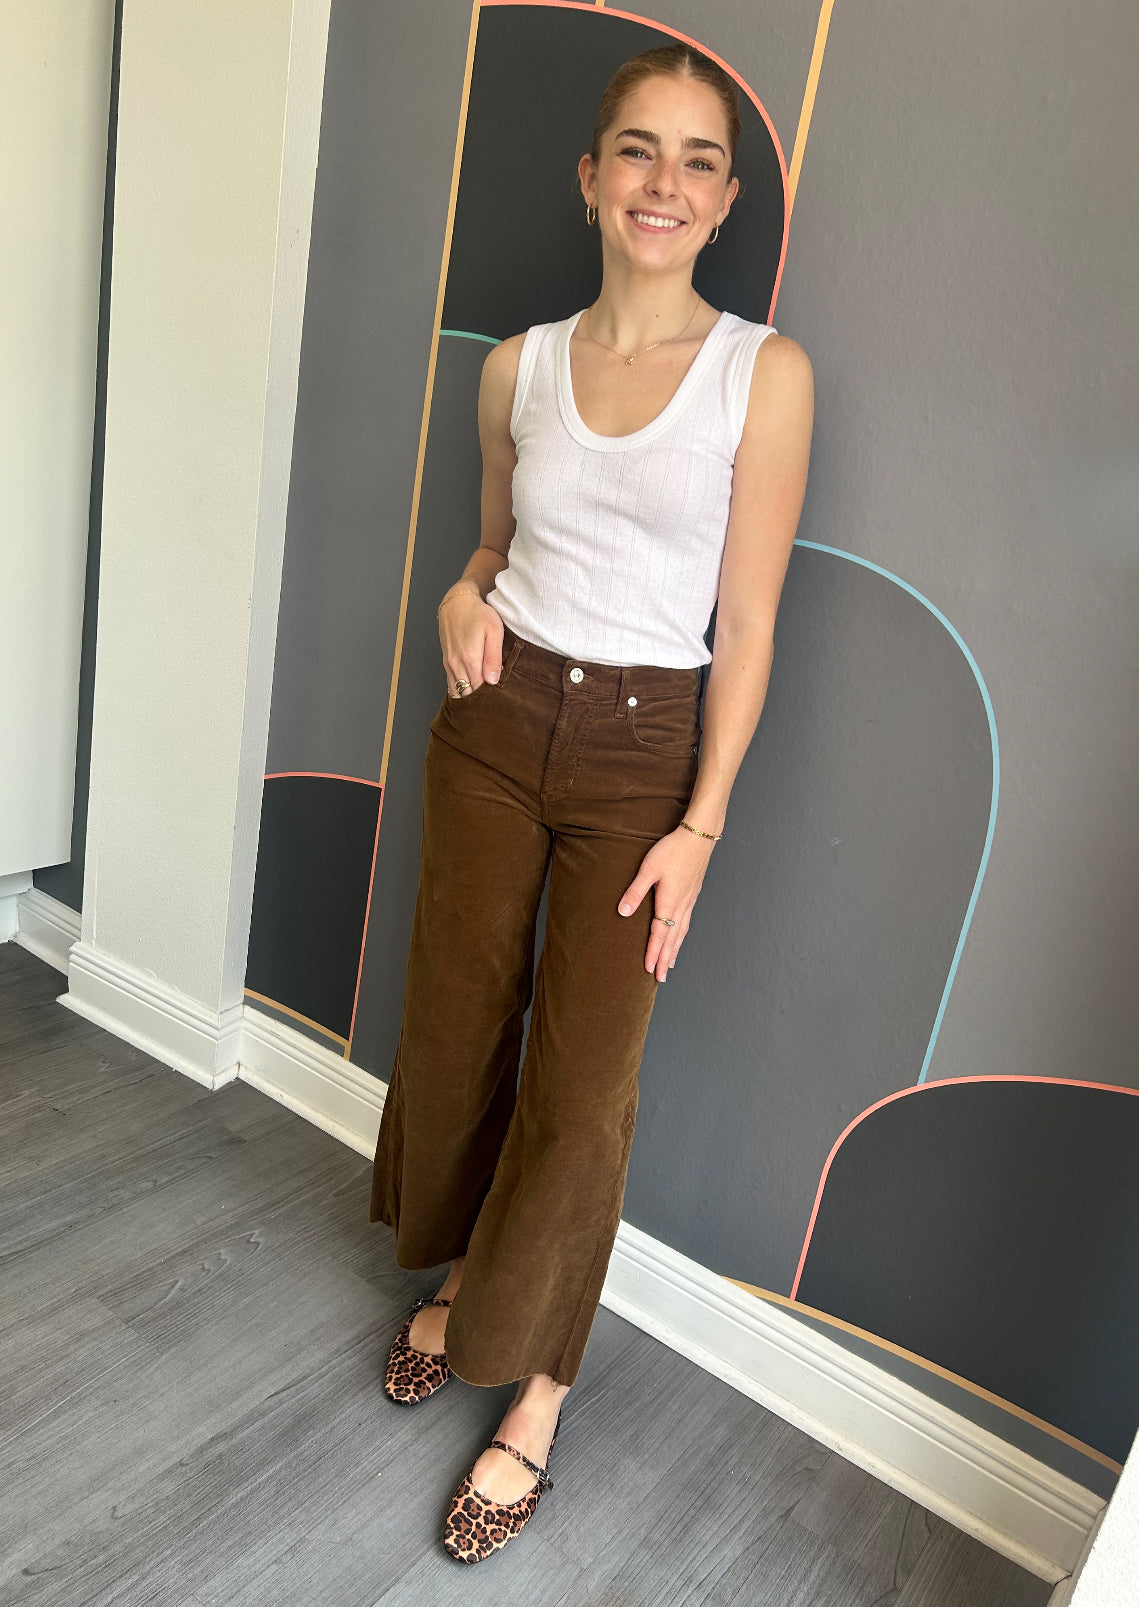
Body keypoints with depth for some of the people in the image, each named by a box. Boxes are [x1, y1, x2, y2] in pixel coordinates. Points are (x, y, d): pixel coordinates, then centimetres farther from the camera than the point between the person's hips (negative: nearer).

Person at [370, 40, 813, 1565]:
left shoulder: (765, 372, -6)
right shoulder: (519, 367, 5)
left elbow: (746, 620, -7)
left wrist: (701, 824, -10)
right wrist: (464, 597, -5)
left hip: (643, 751, -3)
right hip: (495, 725, 4)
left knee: (583, 1084, 1)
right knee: (457, 1023, 13)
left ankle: (535, 1391, 24)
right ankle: (459, 1272, 42)